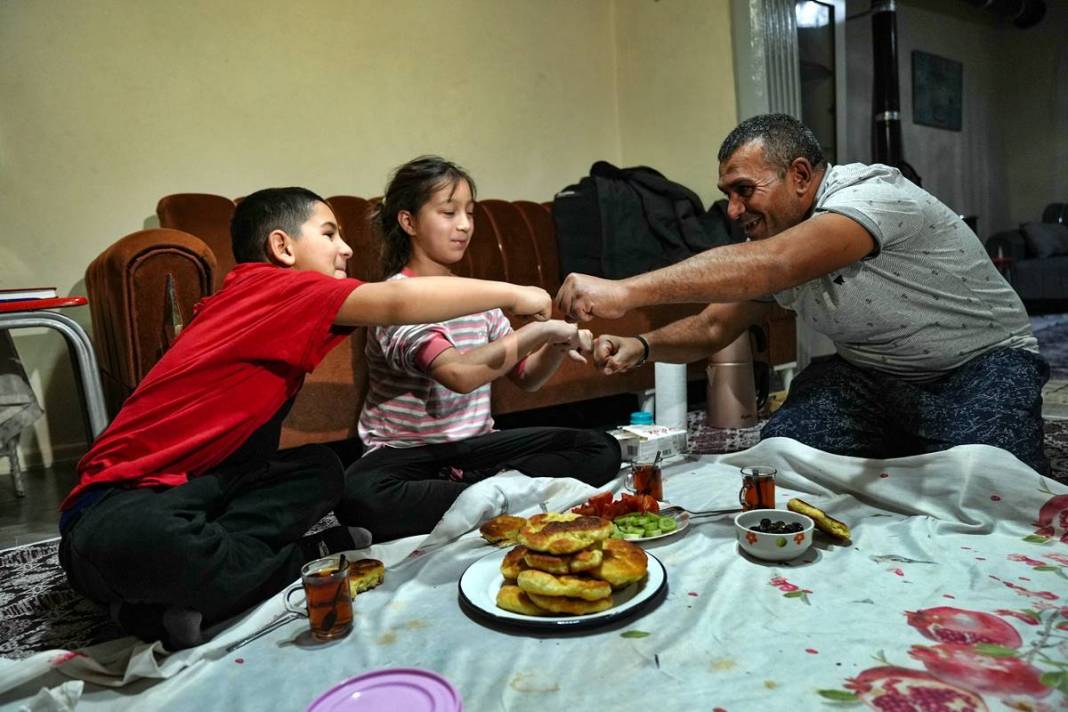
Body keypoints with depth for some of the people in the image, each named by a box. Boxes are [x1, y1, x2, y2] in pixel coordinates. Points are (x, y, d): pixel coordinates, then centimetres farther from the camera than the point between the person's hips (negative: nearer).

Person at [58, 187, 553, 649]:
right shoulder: (275, 286, -17)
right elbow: (397, 302, -27)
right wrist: (512, 293, -17)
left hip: (193, 485, 9)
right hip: (119, 502, -9)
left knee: (318, 470, 2)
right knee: (141, 542, -39)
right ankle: (302, 561, -15)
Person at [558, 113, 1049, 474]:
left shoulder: (874, 194, -26)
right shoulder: (775, 237, -3)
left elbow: (773, 266, -43)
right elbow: (713, 326, 1)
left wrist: (626, 291, -48)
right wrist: (643, 346, -20)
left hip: (982, 362, -4)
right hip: (868, 373, 5)